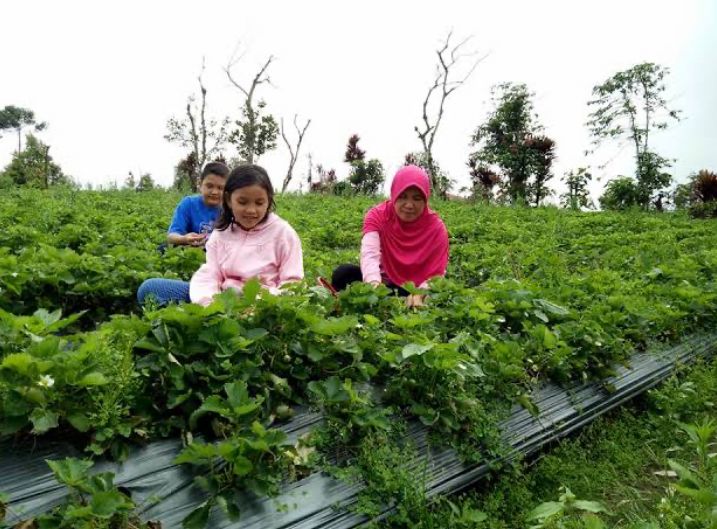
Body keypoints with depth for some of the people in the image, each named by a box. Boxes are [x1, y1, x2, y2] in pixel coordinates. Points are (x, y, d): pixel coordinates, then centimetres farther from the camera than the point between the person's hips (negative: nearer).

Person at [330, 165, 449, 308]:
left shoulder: (436, 227, -13)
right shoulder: (377, 215, -13)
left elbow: (436, 273, -17)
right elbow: (370, 252, -31)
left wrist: (419, 294, -41)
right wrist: (374, 284, -53)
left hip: (416, 290, 0)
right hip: (385, 283, 0)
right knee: (343, 273, -26)